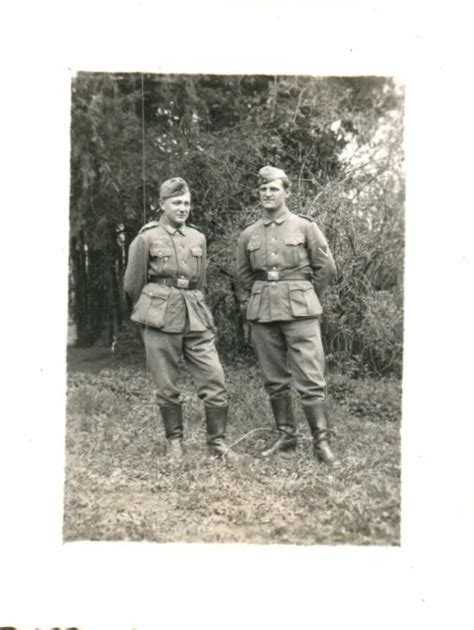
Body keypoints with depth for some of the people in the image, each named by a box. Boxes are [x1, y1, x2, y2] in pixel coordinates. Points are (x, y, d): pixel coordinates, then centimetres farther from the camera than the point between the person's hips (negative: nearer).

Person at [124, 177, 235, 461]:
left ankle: (218, 441, 10)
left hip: (197, 319, 3)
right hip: (161, 321, -3)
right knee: (167, 387, 3)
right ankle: (175, 441, 21)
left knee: (215, 381, -3)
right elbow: (133, 284, 9)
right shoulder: (147, 238, 1)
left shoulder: (198, 238, 13)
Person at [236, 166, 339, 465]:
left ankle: (322, 443, 0)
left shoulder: (305, 226, 1)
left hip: (299, 312, -4)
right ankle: (286, 436, 22)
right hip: (262, 314, 4)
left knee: (311, 379, -7)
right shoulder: (249, 235, 10)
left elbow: (326, 267, 4)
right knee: (274, 381, 9)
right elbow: (243, 276, 20)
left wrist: (308, 300, 9)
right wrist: (249, 307, 12)